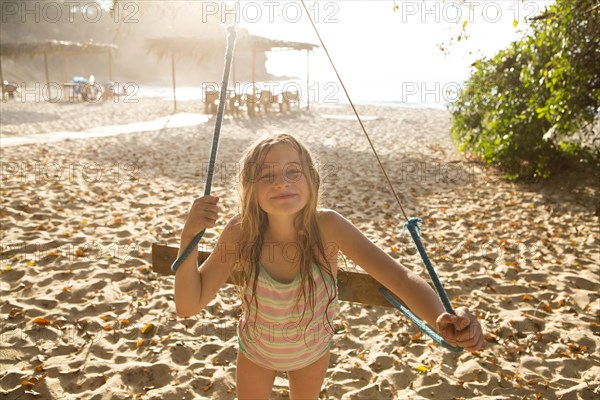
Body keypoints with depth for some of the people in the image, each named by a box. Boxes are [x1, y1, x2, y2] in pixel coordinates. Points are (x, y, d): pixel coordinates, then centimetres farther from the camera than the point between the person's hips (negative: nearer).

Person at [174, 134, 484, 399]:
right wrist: (189, 237, -42)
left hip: (313, 349, 1)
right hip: (256, 350, 0)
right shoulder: (241, 233, -31)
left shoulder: (325, 226, -33)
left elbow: (399, 276, -37)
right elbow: (188, 305, -27)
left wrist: (442, 318, -56)